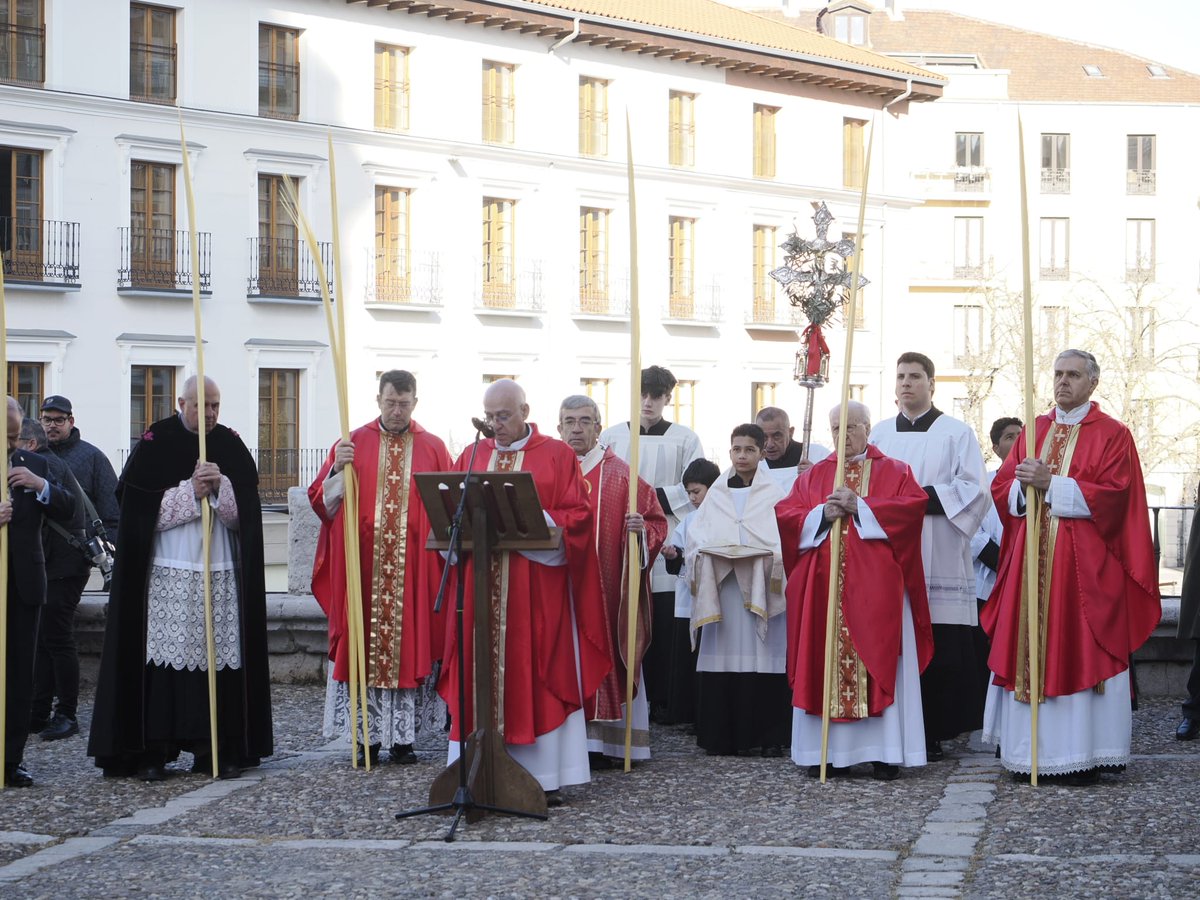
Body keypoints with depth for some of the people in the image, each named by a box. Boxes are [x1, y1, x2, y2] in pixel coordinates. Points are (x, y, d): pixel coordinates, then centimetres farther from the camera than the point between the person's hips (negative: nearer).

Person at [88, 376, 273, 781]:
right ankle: (152, 751, -3)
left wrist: (220, 486, -12)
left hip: (222, 573, 3)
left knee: (220, 658, -2)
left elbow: (242, 514, 5)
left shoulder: (231, 447, 10)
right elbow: (142, 510, -5)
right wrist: (191, 490, -11)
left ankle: (216, 748, 4)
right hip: (168, 574, -2)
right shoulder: (154, 444, 2)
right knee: (165, 657, -6)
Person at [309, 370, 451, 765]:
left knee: (407, 645, 1)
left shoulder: (433, 449, 8)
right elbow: (322, 502, 2)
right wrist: (338, 469, -16)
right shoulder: (353, 444, 6)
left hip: (412, 568, 0)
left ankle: (402, 738, 5)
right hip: (363, 566, 0)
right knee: (365, 647, -1)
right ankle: (369, 737, 5)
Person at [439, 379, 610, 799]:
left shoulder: (557, 456, 4)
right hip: (480, 581, 3)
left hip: (537, 585, -3)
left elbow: (577, 515, -4)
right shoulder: (472, 457, 15)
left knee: (535, 672, -4)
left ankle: (544, 776, -1)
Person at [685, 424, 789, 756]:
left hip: (761, 588, -2)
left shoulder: (773, 494, 8)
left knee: (762, 659, -6)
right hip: (722, 589, 2)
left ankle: (767, 736, -1)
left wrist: (768, 559, -16)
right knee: (723, 658, -3)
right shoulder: (715, 494, 15)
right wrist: (706, 557, -8)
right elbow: (696, 536, 10)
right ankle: (721, 737, 1)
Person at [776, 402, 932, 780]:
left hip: (876, 588, -2)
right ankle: (829, 751, 2)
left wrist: (860, 506, -13)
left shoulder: (894, 472, 10)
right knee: (825, 665, -1)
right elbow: (784, 515, 6)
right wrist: (822, 514, -11)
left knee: (878, 663, -5)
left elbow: (914, 505, -8)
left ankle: (885, 753, -4)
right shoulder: (813, 476, 17)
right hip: (824, 586, 3)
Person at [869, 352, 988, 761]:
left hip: (938, 560, -3)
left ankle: (933, 734, -1)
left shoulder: (956, 433, 6)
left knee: (940, 651, -6)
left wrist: (924, 498, -12)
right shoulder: (879, 434, 16)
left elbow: (973, 489, -2)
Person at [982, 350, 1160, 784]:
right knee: (1031, 650, 2)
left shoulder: (1112, 435, 1)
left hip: (1085, 566, -4)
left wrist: (1051, 483, -16)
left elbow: (1112, 495, -11)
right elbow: (1001, 487, 11)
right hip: (1030, 561, 4)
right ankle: (1034, 751, 7)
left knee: (1081, 651, -5)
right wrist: (1025, 485, -11)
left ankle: (1084, 755, -1)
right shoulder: (1034, 431, 15)